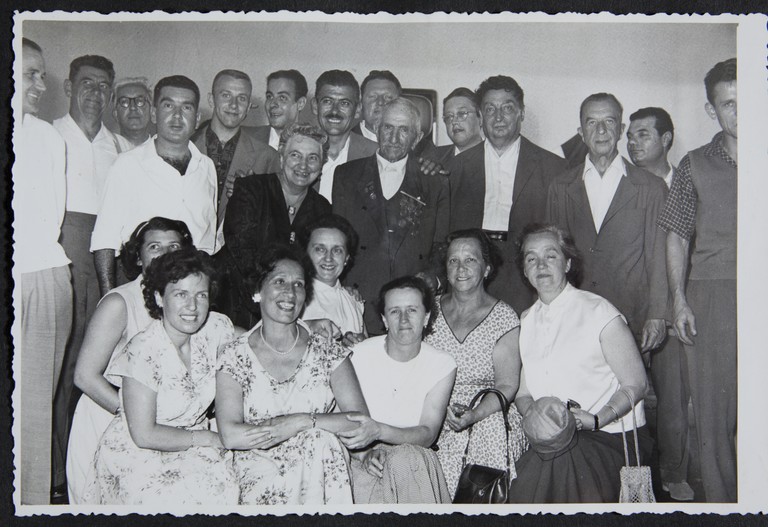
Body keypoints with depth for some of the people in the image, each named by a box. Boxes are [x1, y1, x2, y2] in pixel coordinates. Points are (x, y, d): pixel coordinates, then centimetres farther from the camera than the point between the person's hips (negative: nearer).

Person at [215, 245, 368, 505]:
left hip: (321, 467, 3)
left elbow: (361, 420, -4)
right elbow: (230, 435, -12)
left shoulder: (328, 352, 4)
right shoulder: (234, 356, 0)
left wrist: (303, 421, -18)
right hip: (261, 471, -2)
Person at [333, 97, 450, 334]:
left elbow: (442, 248, 12)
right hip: (357, 299, 0)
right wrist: (343, 292, -2)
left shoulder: (436, 183, 13)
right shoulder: (346, 175, 13)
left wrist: (433, 279, -5)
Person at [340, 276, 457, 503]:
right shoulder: (359, 355, -5)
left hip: (414, 460, 2)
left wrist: (379, 431, -27)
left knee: (406, 458, -32)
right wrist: (364, 453, -23)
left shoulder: (442, 365, -1)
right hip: (362, 461, -2)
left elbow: (428, 435, -8)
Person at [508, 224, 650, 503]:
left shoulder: (599, 312, -5)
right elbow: (522, 391, 13)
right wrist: (531, 412, -10)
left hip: (608, 436, -4)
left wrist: (595, 420, -18)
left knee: (561, 460, -32)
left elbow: (636, 385, -4)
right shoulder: (525, 322, 12)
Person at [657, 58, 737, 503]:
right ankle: (721, 499, 15)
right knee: (713, 410, 3)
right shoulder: (696, 166, 8)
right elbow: (677, 237, 8)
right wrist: (679, 299, 0)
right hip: (711, 296, 0)